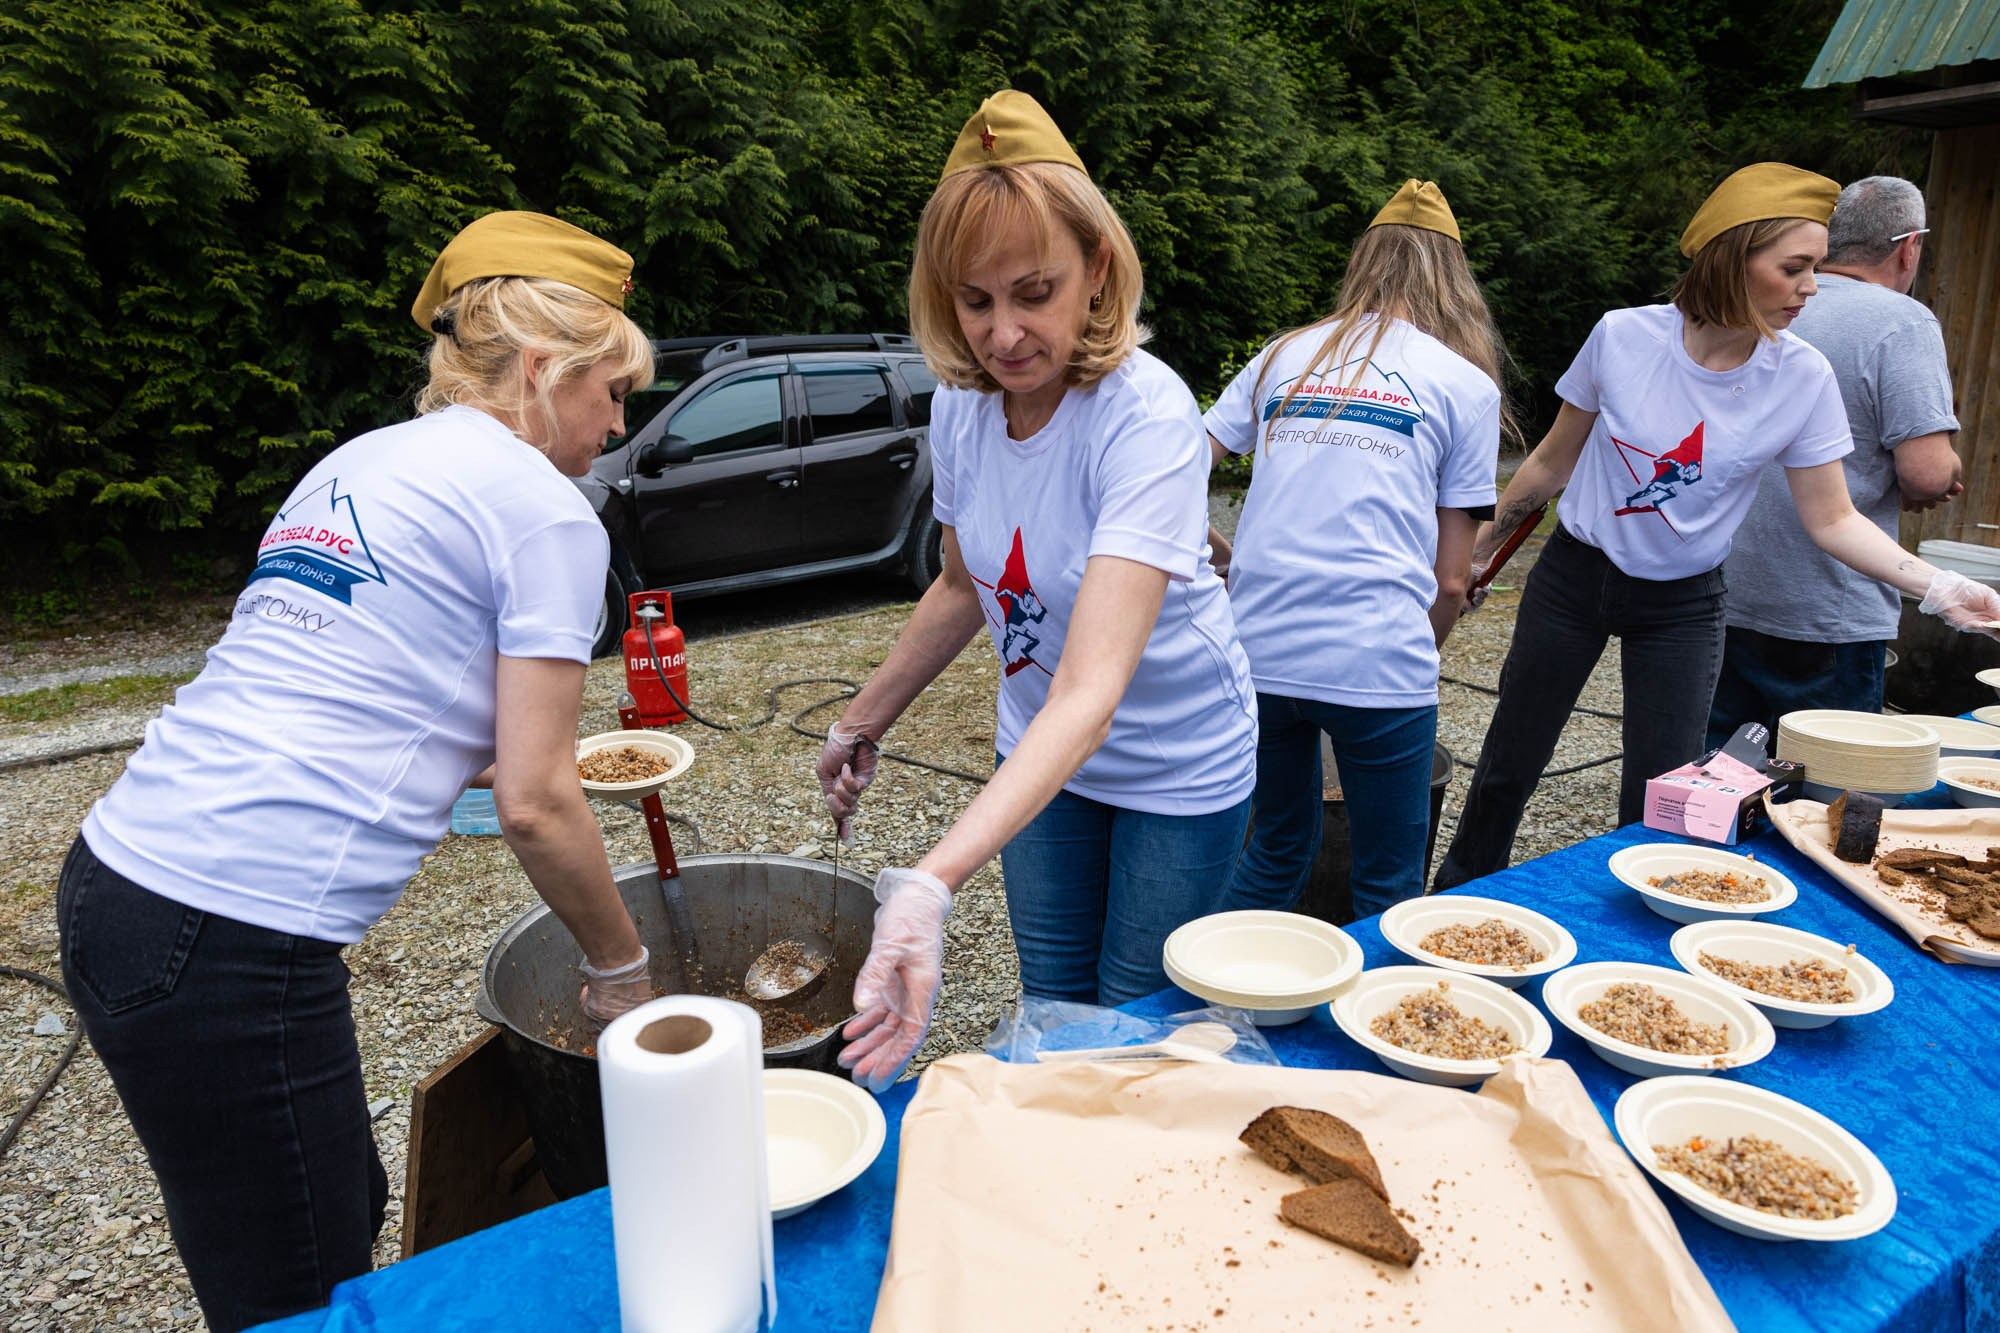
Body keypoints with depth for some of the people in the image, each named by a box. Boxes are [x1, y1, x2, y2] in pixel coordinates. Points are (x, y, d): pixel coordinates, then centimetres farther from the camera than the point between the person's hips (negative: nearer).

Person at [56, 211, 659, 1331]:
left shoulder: (358, 463, 17)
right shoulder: (543, 510, -8)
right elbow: (535, 808, -10)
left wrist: (536, 748, 25)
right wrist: (621, 969, 4)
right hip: (234, 944, -9)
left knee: (343, 1216, 22)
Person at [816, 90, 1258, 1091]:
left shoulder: (1146, 419, -32)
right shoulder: (961, 406, -12)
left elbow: (1091, 692, -42)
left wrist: (929, 882, -53)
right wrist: (863, 721, 8)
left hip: (1177, 770, -5)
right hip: (1038, 751, 5)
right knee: (1052, 1012, 18)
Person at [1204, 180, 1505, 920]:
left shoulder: (1283, 357, 14)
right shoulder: (1466, 384, 7)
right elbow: (1450, 581, 5)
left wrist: (1214, 546, 26)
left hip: (1258, 655, 4)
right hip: (1375, 664, -3)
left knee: (1274, 856, 23)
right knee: (1389, 889, 14)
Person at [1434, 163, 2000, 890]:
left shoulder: (1803, 379, -11)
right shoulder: (1624, 336, -14)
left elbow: (1832, 520, -5)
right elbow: (1553, 461, -1)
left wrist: (1938, 586, -18)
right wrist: (1484, 545, 6)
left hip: (1683, 607, 1)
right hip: (1574, 578, 0)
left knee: (1659, 803, 3)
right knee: (1507, 768, 10)